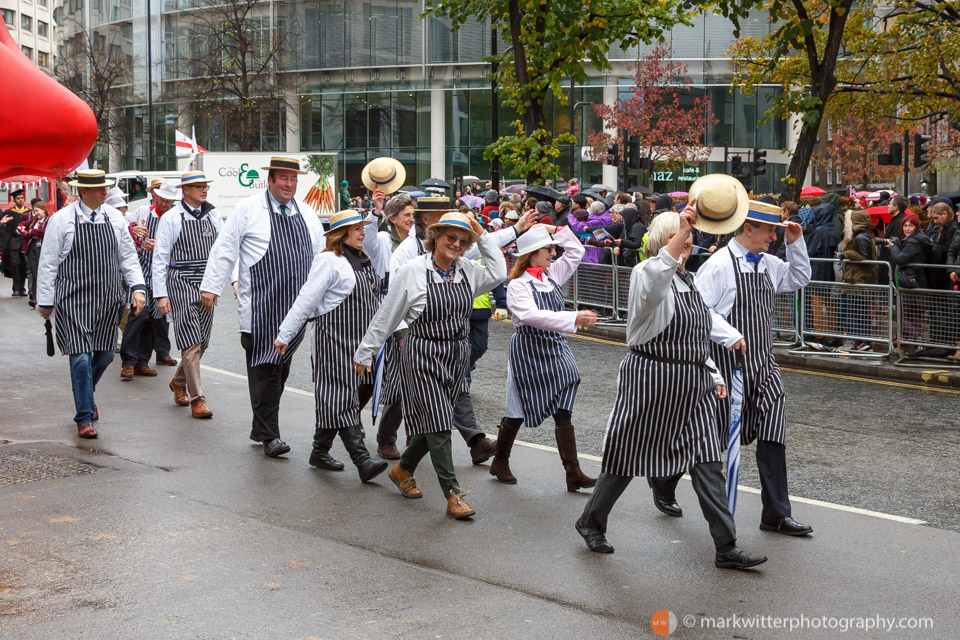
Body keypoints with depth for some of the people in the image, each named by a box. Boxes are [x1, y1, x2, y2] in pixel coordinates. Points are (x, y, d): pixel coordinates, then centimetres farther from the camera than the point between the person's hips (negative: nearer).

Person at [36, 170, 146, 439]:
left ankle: (86, 393, 41)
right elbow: (47, 263, 0)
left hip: (108, 300, 4)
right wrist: (45, 301, 0)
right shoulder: (62, 220, -5)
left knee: (105, 355, 11)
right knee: (81, 358, -10)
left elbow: (128, 257, 12)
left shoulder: (115, 218, 6)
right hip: (73, 301, -4)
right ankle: (84, 418, 1)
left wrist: (138, 287, -1)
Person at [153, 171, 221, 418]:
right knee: (191, 343, -9)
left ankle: (179, 382, 34)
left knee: (202, 342, 10)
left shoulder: (213, 215, 10)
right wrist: (161, 295, -8)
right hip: (181, 284, -5)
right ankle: (197, 399, -5)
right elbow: (159, 259, -3)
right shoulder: (171, 218, -3)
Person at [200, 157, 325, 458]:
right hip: (260, 307, -5)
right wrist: (211, 286, -4)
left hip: (295, 306, 6)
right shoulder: (248, 209, -1)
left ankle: (261, 427, 22)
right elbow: (225, 249, -1)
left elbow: (321, 254, 21)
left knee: (280, 368, 9)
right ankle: (269, 435, -5)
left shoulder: (307, 214, 15)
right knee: (264, 368, -8)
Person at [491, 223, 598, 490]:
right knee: (517, 412, 7)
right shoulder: (518, 285, -14)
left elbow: (576, 251, 18)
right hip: (528, 352, -6)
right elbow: (533, 315, -30)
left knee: (563, 412, -1)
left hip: (555, 349, 6)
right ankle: (500, 462, 28)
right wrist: (574, 318, -37)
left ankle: (573, 473, -3)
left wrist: (556, 229, 6)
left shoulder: (552, 275, 8)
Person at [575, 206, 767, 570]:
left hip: (692, 387, 7)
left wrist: (713, 376, 18)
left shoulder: (690, 281, 16)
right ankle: (591, 522, 28)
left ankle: (726, 548, 0)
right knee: (628, 456, 6)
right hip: (650, 381, -7)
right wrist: (682, 230, -47)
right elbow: (653, 280, -38)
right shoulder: (648, 275, -9)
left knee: (708, 463, -1)